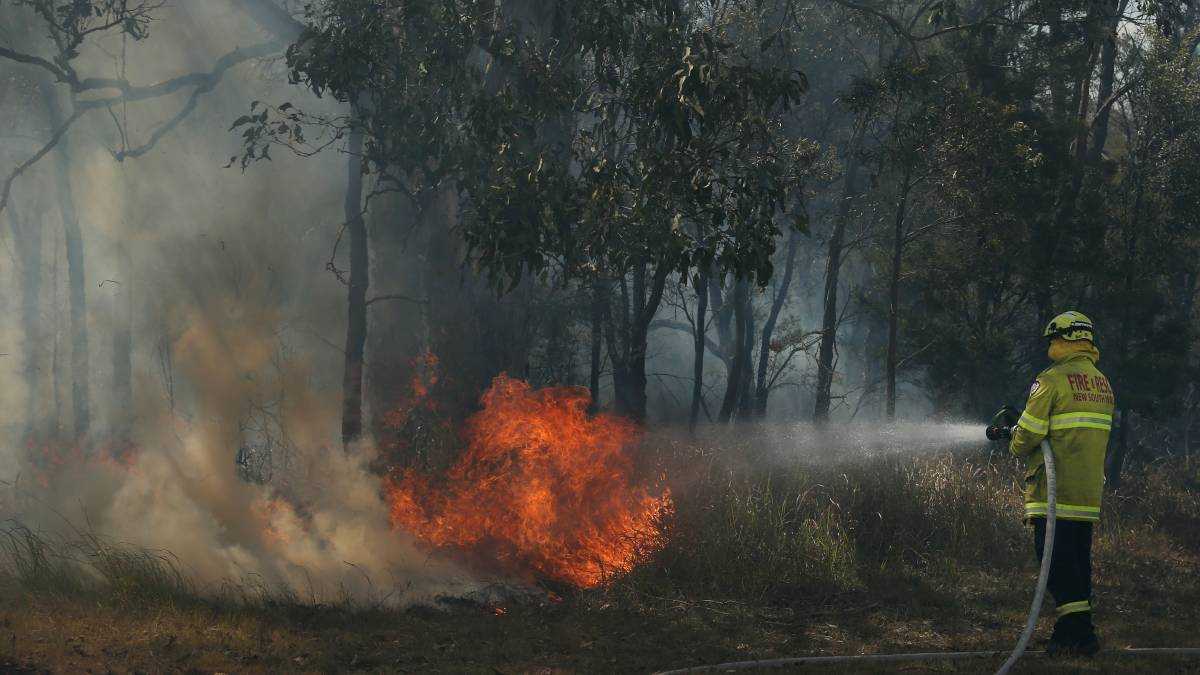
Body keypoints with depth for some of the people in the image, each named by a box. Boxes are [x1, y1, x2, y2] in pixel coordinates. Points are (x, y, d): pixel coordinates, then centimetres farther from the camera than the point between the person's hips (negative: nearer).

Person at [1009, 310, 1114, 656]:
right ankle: (1078, 629, 18)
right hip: (1089, 493, 8)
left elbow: (1028, 434, -14)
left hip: (1054, 491, -8)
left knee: (1056, 558, -6)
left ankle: (1078, 631, -13)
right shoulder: (1102, 383, 15)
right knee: (1078, 559, 14)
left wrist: (1016, 445, 10)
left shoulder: (1053, 380, -11)